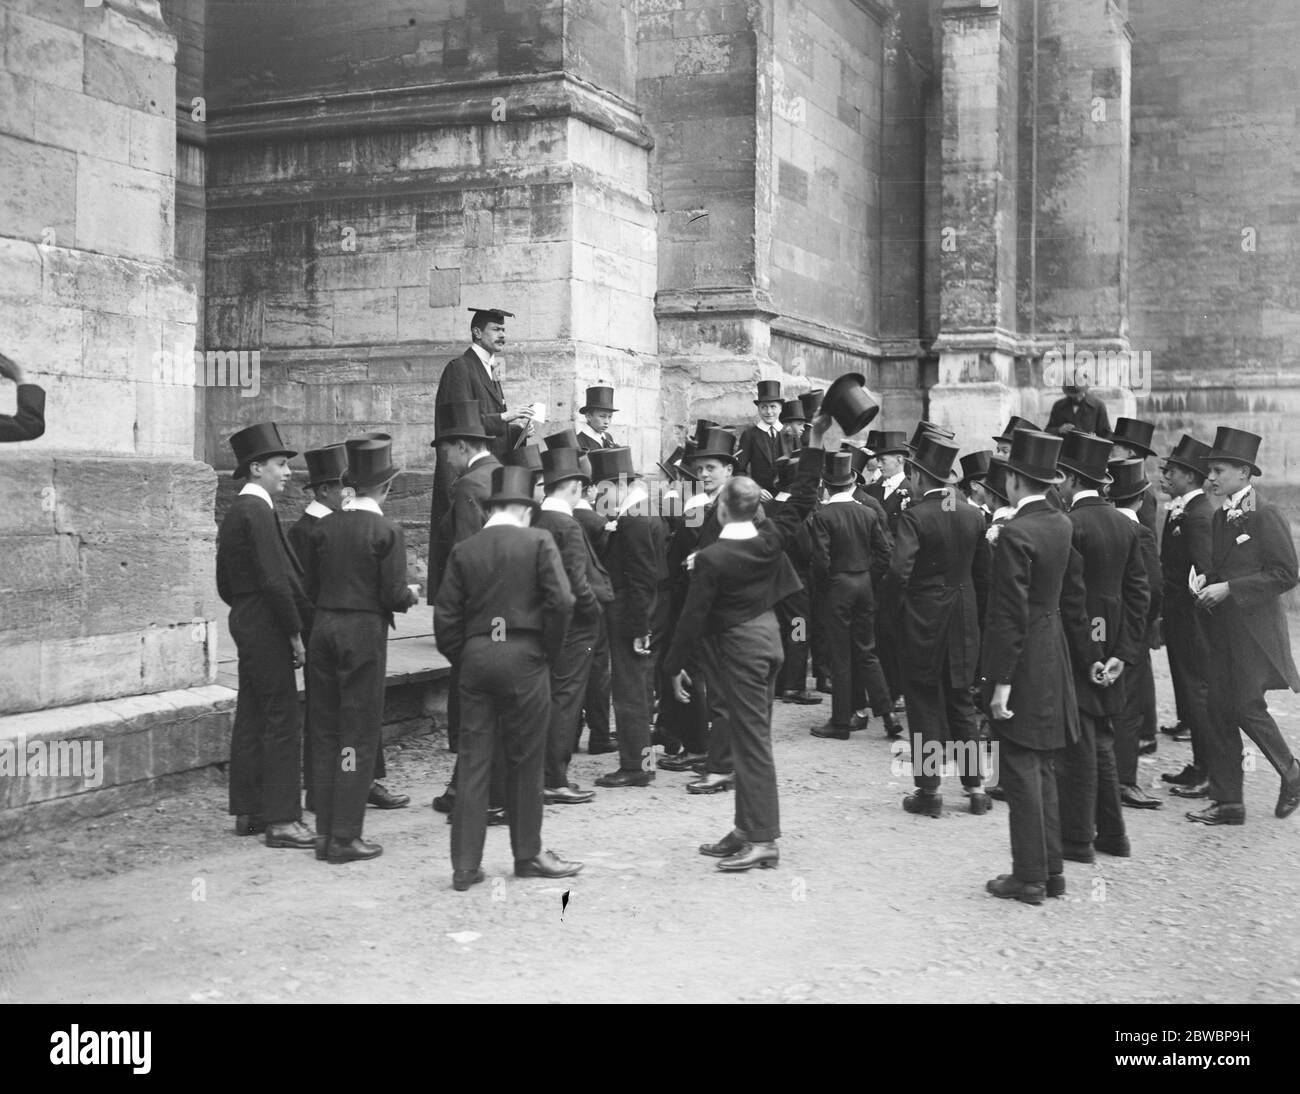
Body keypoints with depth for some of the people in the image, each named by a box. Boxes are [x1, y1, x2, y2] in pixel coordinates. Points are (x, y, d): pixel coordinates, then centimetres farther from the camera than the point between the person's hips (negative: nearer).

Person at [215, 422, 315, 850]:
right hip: (267, 628, -10)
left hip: (245, 623, 10)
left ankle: (247, 811, 21)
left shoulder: (235, 512, 15)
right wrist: (295, 634, -15)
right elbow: (275, 580, -21)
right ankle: (281, 819, -4)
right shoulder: (258, 512, -16)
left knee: (251, 718, 14)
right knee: (282, 720, -7)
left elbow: (225, 584, 20)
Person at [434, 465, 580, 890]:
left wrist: (461, 657, 12)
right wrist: (549, 648, 1)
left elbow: (445, 616, 2)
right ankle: (528, 855, 20)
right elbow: (561, 600, -12)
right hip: (523, 659, -3)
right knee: (525, 761, 9)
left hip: (475, 659, 3)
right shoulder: (538, 541, -3)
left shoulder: (463, 550, 6)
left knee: (472, 763, 6)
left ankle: (465, 866, 8)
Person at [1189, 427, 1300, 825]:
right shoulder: (1220, 517, 11)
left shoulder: (1266, 517, -12)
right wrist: (1208, 586, 3)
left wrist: (1229, 589, -18)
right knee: (1219, 712, 6)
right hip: (1222, 628, 8)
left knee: (1248, 707, -7)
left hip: (1256, 630, -8)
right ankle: (1227, 802, 13)